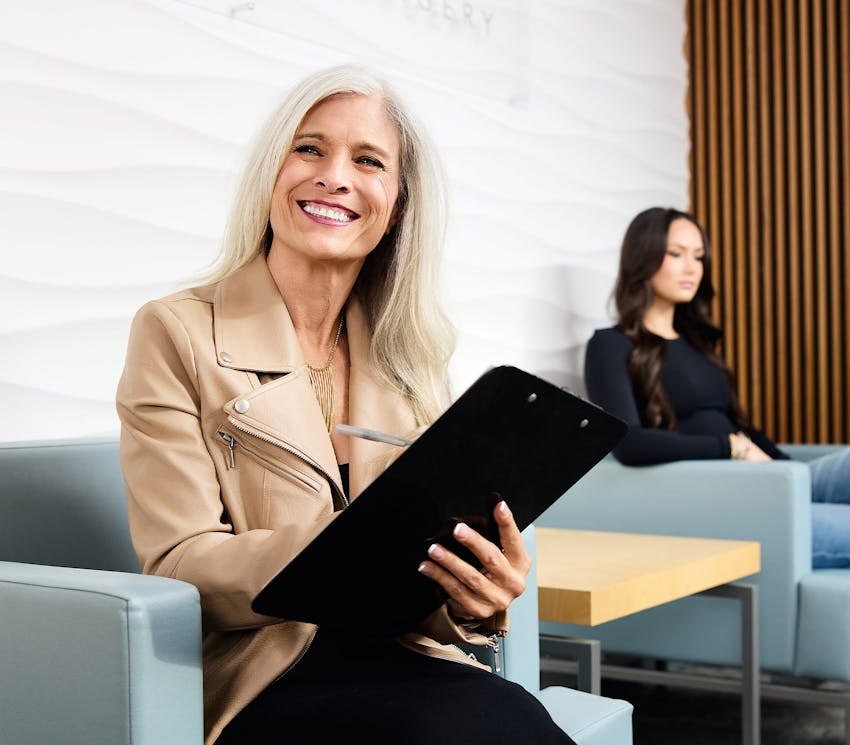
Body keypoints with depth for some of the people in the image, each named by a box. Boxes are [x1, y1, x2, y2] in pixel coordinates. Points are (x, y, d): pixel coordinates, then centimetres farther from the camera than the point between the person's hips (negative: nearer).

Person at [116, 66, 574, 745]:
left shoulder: (408, 356, 12)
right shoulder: (177, 333, -2)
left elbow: (440, 542, 8)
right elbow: (179, 564, -10)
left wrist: (478, 592, -17)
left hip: (400, 663, 5)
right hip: (262, 682, -4)